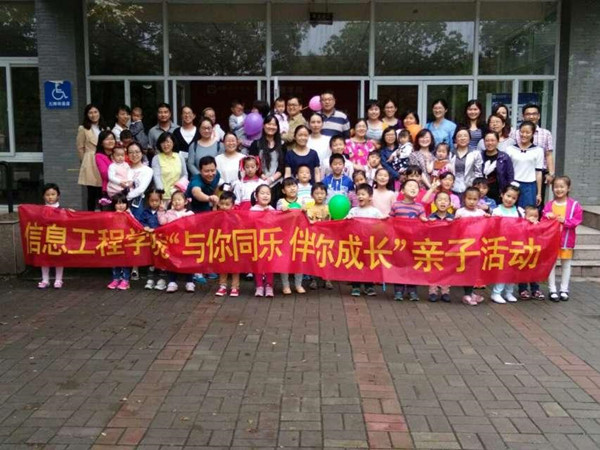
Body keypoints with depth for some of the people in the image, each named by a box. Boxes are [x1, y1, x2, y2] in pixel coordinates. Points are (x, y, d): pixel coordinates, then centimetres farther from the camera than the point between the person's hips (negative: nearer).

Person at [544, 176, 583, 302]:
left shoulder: (574, 205, -4)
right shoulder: (549, 205, 1)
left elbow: (578, 220, -8)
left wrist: (565, 221, -21)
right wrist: (547, 216, -18)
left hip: (567, 239, -1)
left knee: (566, 264, 9)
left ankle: (564, 289, 20)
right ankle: (552, 290, 12)